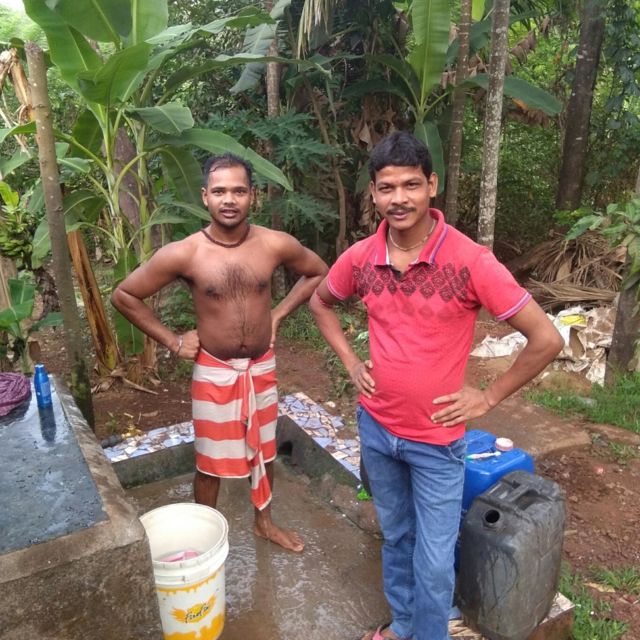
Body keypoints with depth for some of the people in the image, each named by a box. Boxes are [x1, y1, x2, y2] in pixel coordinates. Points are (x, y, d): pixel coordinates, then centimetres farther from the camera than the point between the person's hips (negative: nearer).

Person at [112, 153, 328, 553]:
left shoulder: (276, 245, -12)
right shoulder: (183, 254, -17)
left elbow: (319, 273, 6)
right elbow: (124, 296, -6)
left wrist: (278, 314, 0)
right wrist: (171, 340, -6)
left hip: (262, 367, 3)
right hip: (214, 372, -2)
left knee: (263, 449, 20)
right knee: (211, 460, 13)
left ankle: (264, 522, 44)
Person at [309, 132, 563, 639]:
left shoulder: (469, 261, -21)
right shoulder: (361, 258, -8)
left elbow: (546, 339, -16)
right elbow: (320, 301, 14)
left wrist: (489, 397, -11)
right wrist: (350, 360, 3)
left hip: (436, 439, -4)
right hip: (375, 428, 4)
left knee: (433, 562, 8)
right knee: (395, 537, 24)